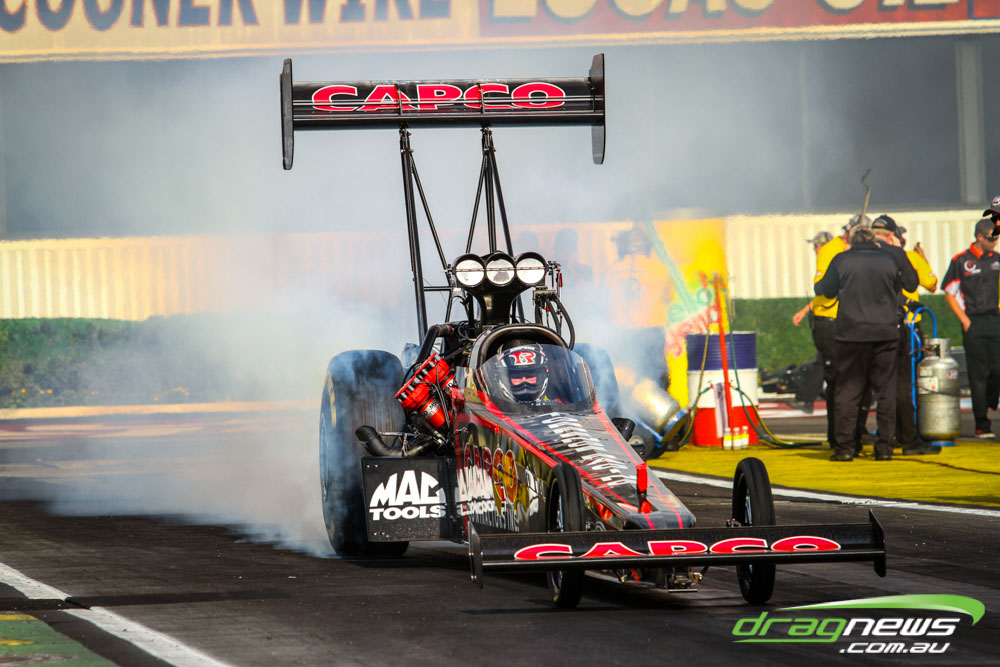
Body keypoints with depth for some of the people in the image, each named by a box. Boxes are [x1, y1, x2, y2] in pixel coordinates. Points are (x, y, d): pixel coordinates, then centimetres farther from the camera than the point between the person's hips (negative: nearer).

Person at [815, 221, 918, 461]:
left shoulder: (841, 260, 2)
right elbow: (911, 284, 14)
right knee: (886, 392, 7)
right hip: (886, 332, 1)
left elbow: (825, 290, 9)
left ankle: (844, 447, 0)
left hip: (851, 333, -1)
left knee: (847, 391, 4)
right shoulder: (891, 257, 4)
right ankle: (884, 447, 4)